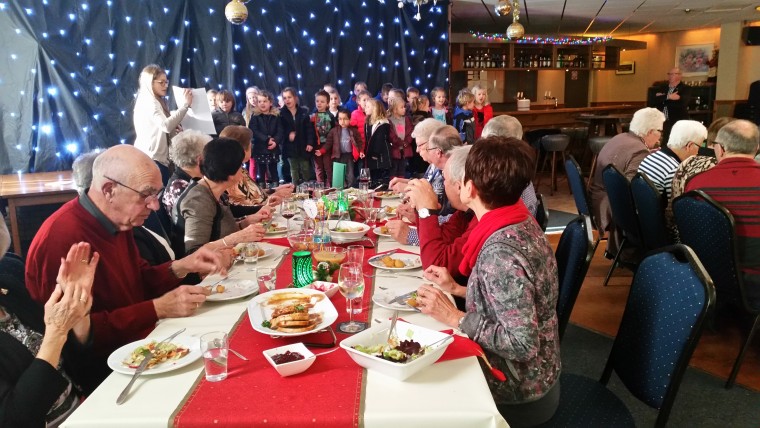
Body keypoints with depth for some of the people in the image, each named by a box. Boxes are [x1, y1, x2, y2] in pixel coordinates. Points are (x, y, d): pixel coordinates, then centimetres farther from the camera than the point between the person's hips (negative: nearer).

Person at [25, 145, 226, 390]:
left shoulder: (117, 221, 4)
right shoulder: (61, 239, -25)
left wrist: (180, 267, -3)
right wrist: (158, 308, -24)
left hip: (138, 341, 8)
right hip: (101, 368, -8)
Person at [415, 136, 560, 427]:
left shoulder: (500, 251, -30)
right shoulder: (520, 224, -3)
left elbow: (523, 344, -30)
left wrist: (454, 317, -23)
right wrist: (458, 290, 4)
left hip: (515, 394, -7)